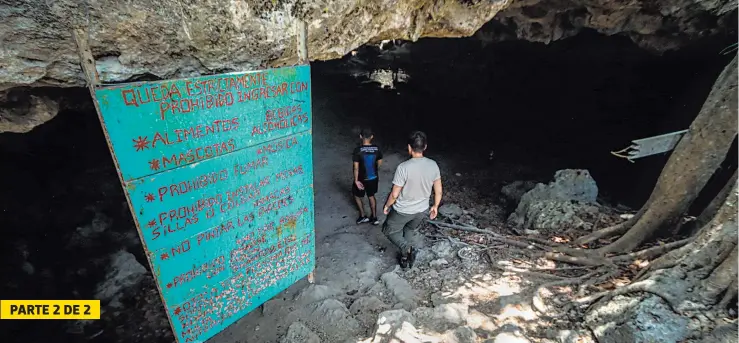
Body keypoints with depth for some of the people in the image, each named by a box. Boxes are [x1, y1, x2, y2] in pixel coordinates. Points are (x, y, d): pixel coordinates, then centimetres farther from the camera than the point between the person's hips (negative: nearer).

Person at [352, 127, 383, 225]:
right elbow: (379, 163, 2)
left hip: (362, 179, -4)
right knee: (371, 196, 23)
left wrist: (356, 180, -11)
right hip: (374, 178, 4)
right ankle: (374, 218, 30)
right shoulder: (377, 149, -11)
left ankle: (363, 216, 26)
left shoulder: (358, 150, -23)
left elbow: (356, 167, -21)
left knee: (357, 196, 22)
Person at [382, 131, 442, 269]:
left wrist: (387, 206, 0)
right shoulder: (433, 165, -12)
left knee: (389, 230, 20)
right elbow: (438, 191, -2)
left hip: (403, 210, -5)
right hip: (422, 210, 5)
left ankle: (407, 249, 3)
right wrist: (435, 206, 14)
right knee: (408, 230, 31)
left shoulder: (403, 167, -27)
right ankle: (405, 253, 39)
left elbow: (394, 194, -19)